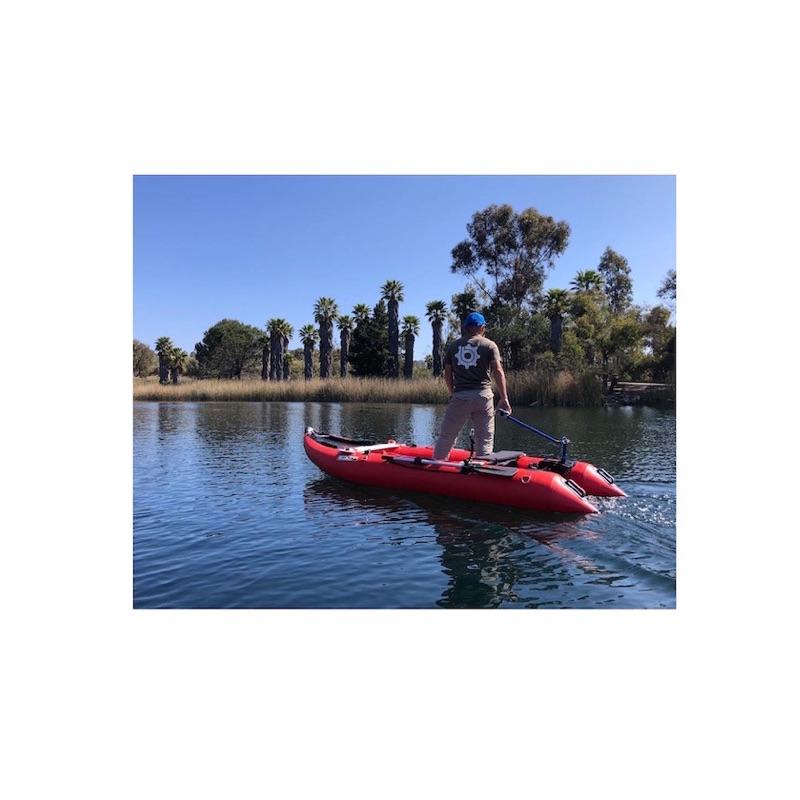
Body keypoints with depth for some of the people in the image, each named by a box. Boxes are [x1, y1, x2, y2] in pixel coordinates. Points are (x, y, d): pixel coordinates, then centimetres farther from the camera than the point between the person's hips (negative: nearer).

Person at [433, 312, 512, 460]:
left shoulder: (453, 346, 10)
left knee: (446, 436, 10)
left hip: (459, 396, 1)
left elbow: (447, 374, 8)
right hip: (483, 396, -1)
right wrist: (504, 399, -8)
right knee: (485, 440, 7)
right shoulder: (489, 345, 4)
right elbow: (498, 371, -7)